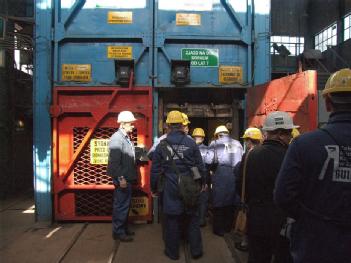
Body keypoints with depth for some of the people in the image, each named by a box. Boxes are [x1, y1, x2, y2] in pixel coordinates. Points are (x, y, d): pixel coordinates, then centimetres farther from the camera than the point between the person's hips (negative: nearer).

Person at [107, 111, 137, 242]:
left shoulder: (126, 138, 13)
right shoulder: (117, 138, -16)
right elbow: (114, 161, -22)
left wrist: (133, 176, 14)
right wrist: (121, 178, -23)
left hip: (127, 178, 10)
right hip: (122, 179, -10)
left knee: (125, 205, 18)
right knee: (121, 205, -1)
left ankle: (123, 228, 30)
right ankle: (118, 232, 11)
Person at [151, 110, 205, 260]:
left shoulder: (162, 145, -5)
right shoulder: (191, 143, -6)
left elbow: (155, 170, -1)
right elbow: (200, 166, -1)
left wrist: (154, 188, 10)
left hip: (170, 189, 0)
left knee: (172, 220, 10)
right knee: (192, 219, 14)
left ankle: (173, 252, 22)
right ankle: (196, 251, 23)